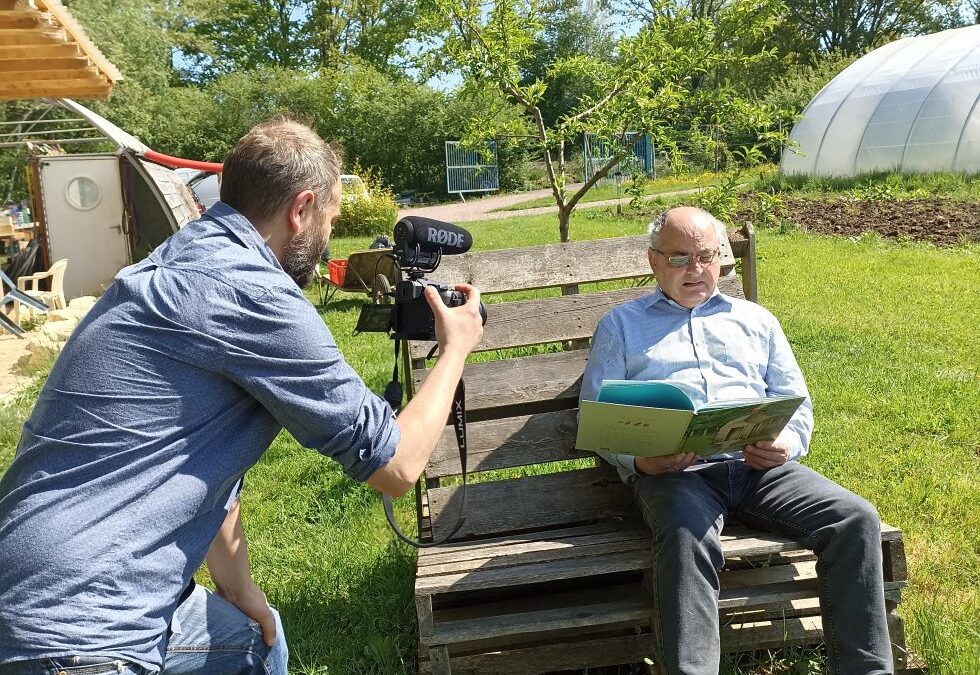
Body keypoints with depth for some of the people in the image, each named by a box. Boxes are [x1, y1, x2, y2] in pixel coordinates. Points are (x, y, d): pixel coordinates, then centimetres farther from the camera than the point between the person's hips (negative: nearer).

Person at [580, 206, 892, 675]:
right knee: (687, 541, -37)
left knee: (856, 518, -21)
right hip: (672, 469, -3)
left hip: (759, 464, 3)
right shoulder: (621, 325, 19)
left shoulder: (755, 319, 27)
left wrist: (786, 444, -2)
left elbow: (796, 403, 22)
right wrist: (637, 460, -11)